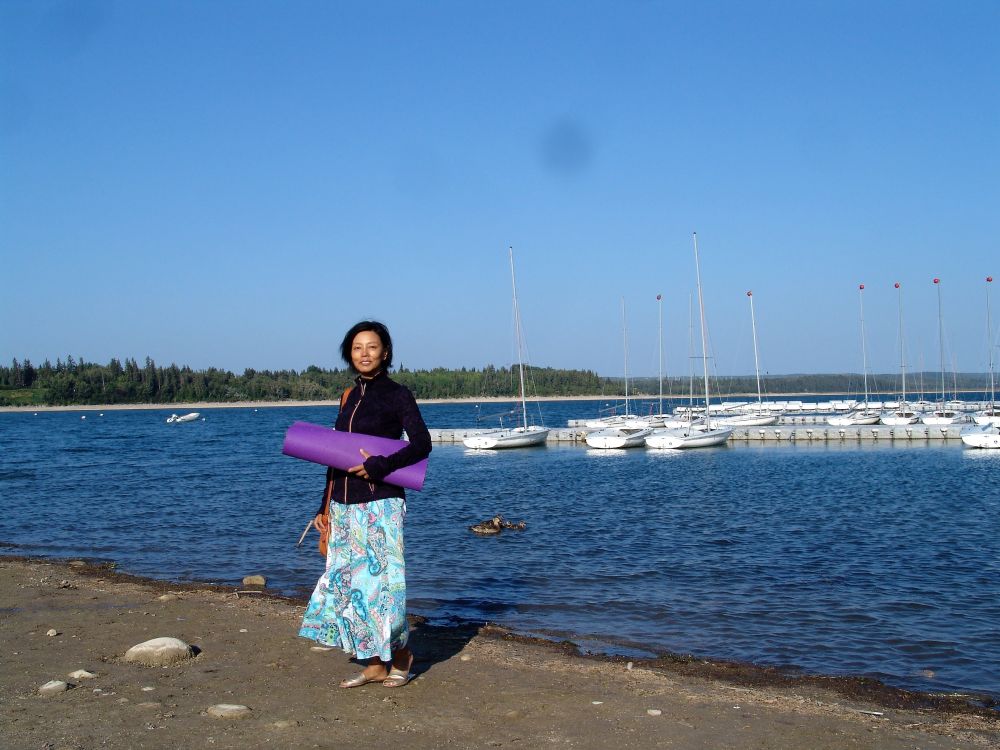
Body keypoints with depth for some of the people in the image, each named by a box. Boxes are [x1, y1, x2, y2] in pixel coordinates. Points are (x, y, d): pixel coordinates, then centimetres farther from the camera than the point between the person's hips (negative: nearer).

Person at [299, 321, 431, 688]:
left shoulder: (397, 395, -4)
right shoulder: (350, 396, 14)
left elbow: (422, 444, -13)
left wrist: (379, 466, -22)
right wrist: (325, 506, 16)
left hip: (380, 503, -7)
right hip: (345, 504, 7)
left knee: (380, 578, -4)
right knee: (348, 579, 7)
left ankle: (401, 653, 16)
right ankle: (375, 663, 16)